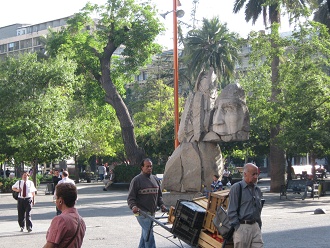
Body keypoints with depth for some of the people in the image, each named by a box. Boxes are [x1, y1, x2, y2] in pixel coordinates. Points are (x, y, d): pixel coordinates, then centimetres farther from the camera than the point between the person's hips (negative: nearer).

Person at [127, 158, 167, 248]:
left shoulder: (154, 179, 13)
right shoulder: (136, 180, -7)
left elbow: (159, 195, 21)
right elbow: (130, 198, -9)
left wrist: (161, 204, 5)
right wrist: (133, 206, -27)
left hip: (152, 212, 7)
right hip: (142, 213, -7)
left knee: (145, 233, 16)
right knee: (149, 235, -11)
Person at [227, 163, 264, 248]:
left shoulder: (257, 190, 15)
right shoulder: (237, 188, -6)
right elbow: (231, 211, -9)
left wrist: (259, 226, 17)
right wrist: (237, 228, -12)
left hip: (255, 226, 6)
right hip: (242, 227, -6)